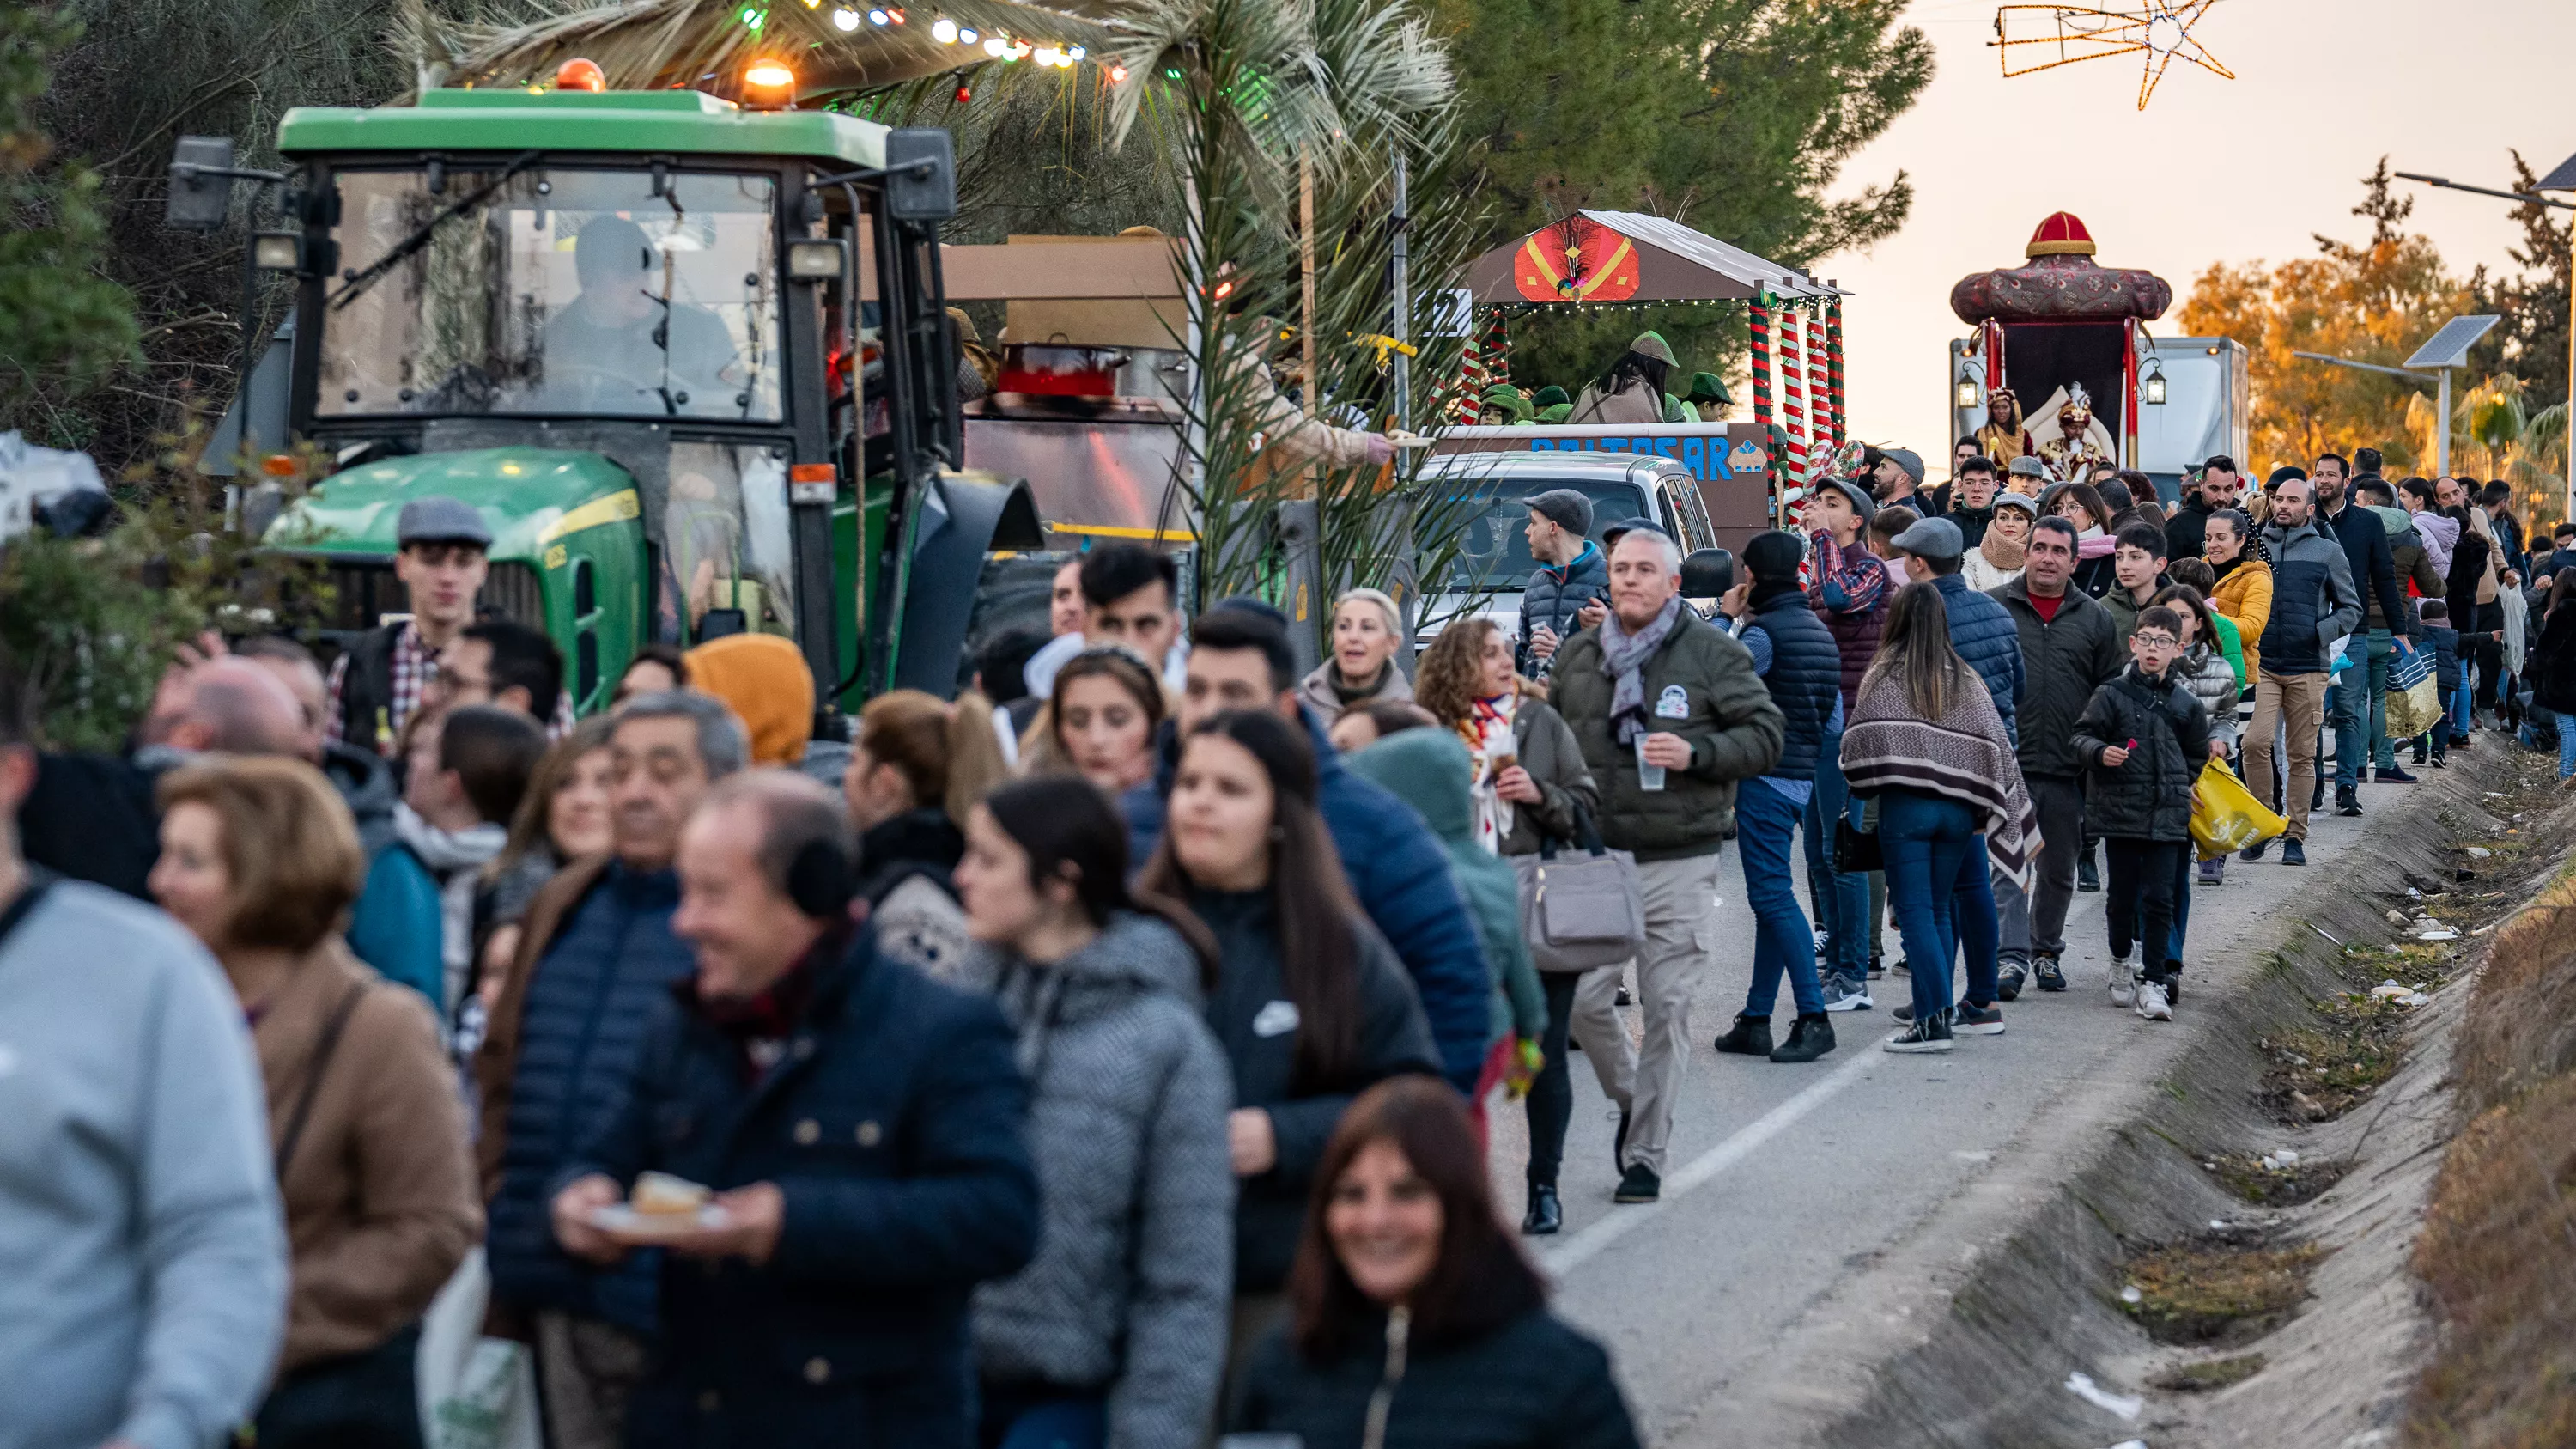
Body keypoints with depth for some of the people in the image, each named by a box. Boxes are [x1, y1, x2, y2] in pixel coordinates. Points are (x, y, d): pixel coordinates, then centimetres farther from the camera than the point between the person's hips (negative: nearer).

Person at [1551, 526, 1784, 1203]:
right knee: (1583, 999, -4)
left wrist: (1696, 753, -16)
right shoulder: (1575, 658, 11)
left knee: (1667, 1007, 0)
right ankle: (1632, 1096, 25)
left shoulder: (1713, 653, 0)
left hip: (1679, 861, -3)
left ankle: (1646, 1154, 9)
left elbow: (1766, 736, 0)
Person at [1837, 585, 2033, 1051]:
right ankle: (1934, 1006, 12)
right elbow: (1994, 745, 6)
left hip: (1904, 804, -4)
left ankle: (1933, 1017, -13)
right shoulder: (1966, 678, 7)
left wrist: (1863, 783, 13)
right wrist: (1988, 808, 12)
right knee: (1939, 909, 14)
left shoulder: (1885, 674, -3)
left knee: (1915, 912, -4)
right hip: (1958, 806, 4)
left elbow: (1862, 738, -6)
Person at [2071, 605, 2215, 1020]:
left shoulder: (2185, 704, 6)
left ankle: (2151, 982, -3)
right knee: (2122, 896, 10)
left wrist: (2184, 788, 9)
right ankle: (2122, 959, 35)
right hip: (2120, 811, -1)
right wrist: (2100, 753, -17)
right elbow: (2083, 736, 1)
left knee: (2159, 899, -5)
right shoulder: (2112, 695, 0)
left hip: (2168, 817, 1)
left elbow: (2197, 756, 19)